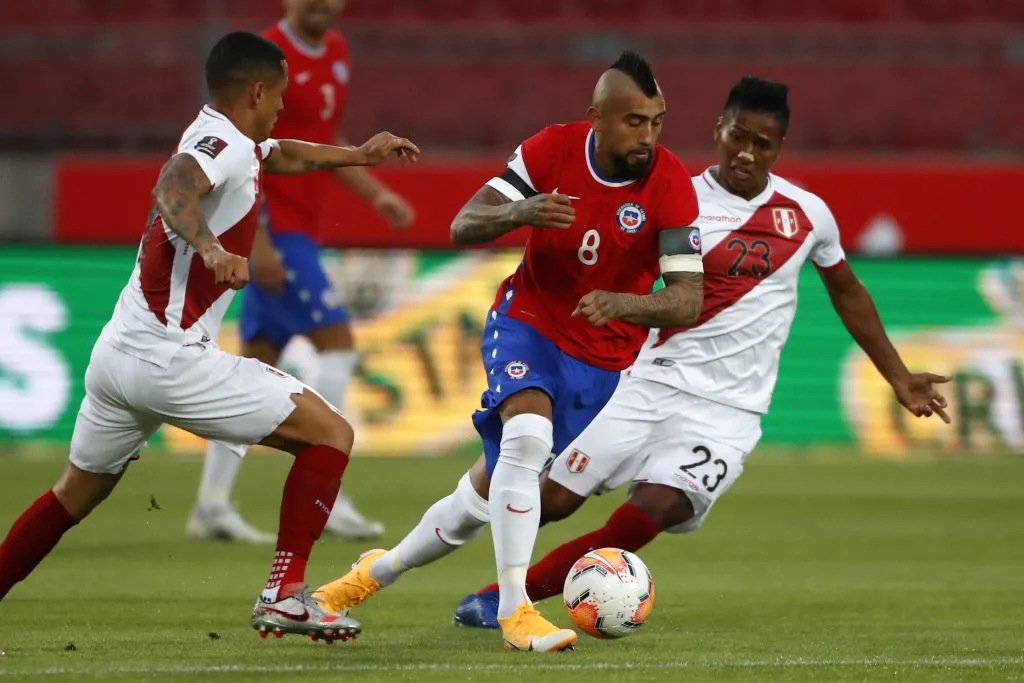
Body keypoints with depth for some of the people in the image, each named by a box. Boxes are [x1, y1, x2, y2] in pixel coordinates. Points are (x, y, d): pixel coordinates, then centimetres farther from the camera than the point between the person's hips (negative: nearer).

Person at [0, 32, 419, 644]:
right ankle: (286, 594, -10)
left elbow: (281, 155, 42)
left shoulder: (226, 144, 18)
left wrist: (357, 155, 48)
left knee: (75, 495, 24)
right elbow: (174, 188, -34)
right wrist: (210, 248, -49)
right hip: (170, 358, -10)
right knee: (331, 434, -2)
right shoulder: (224, 145, -11)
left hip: (115, 355, 10)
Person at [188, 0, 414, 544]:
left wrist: (377, 195, 14)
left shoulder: (335, 53, 13)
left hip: (298, 231, 9)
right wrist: (257, 238, -23)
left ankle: (212, 505, 12)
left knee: (258, 362, 9)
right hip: (271, 228, -9)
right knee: (336, 340, -13)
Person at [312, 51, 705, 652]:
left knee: (490, 492, 8)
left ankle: (379, 572, 32)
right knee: (527, 436, -32)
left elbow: (688, 301, -22)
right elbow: (464, 226, -12)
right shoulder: (553, 150, -15)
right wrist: (519, 213, -34)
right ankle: (514, 611, -27)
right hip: (528, 322, -1)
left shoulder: (671, 184, -19)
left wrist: (624, 303, -42)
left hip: (602, 359, 1)